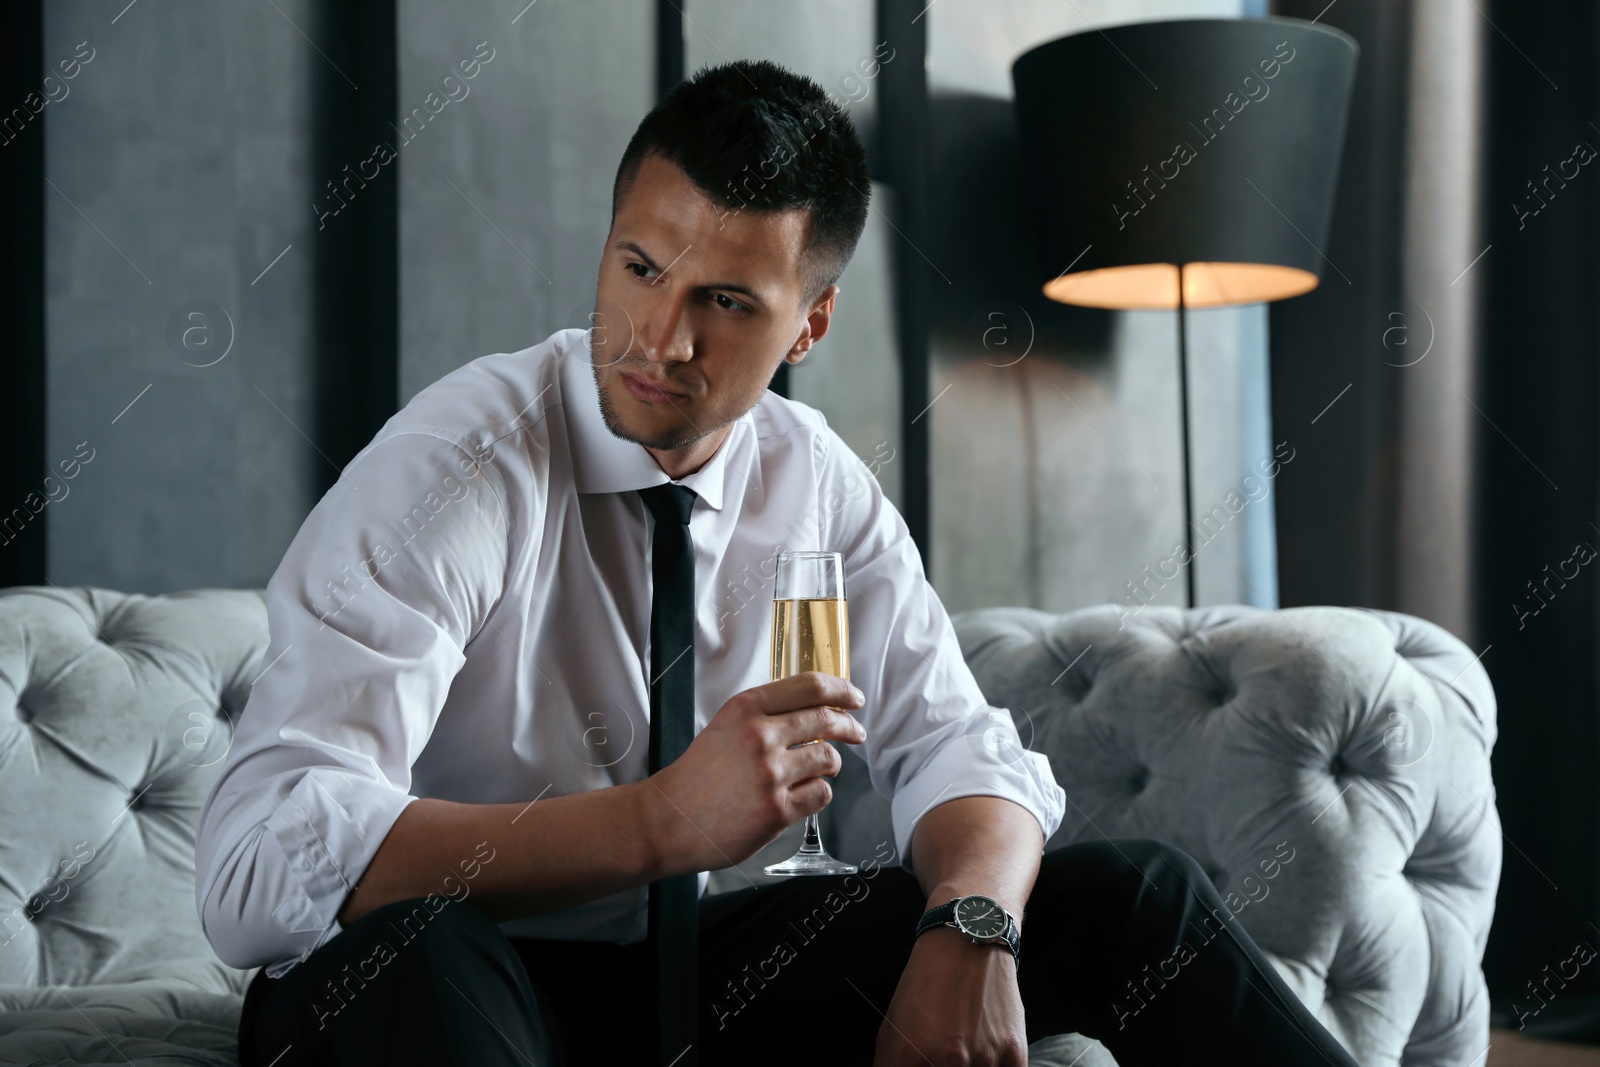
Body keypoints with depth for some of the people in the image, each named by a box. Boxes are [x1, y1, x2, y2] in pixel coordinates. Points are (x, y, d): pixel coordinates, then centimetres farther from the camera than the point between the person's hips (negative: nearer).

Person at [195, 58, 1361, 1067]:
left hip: (701, 962, 6)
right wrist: (662, 821, -42)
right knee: (393, 952, -43)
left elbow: (960, 748, 0)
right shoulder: (451, 470, -21)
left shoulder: (818, 484, -2)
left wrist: (966, 934, -24)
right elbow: (254, 867, -32)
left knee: (1134, 894, -3)